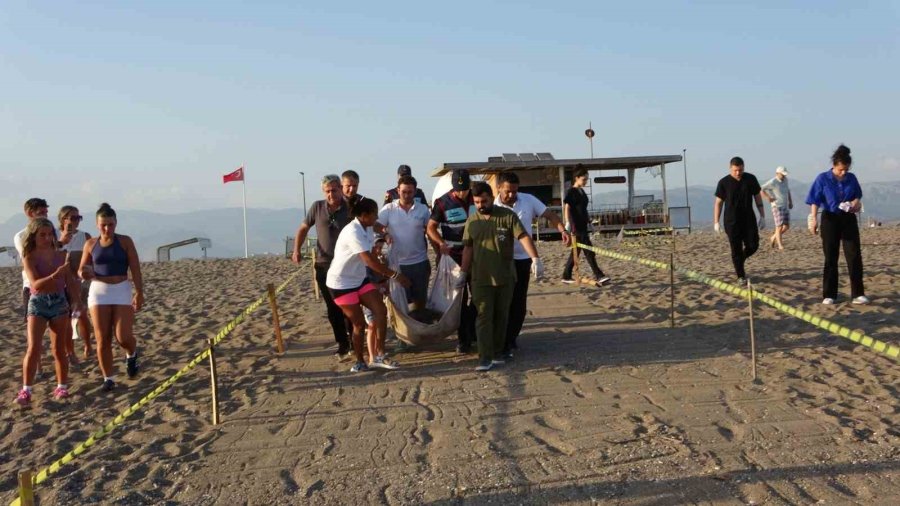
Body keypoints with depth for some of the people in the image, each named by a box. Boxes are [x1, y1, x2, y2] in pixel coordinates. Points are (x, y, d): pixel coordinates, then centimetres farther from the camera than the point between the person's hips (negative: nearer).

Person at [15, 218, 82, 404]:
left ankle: (62, 386, 17)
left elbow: (70, 283, 9)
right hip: (38, 303, -3)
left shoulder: (60, 255, 4)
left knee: (59, 348, 8)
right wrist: (57, 274, -33)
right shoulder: (29, 258, -6)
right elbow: (35, 284, -19)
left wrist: (78, 304, 5)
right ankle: (26, 390, -4)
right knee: (34, 348, -10)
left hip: (59, 302, 3)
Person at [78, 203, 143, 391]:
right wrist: (84, 274, -13)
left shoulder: (125, 241, -1)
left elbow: (135, 269, -3)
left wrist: (139, 293, -9)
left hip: (122, 290, -2)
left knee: (123, 336, -9)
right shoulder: (90, 244, 5)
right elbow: (82, 269, 12)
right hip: (99, 291, 2)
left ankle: (131, 354, 26)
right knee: (102, 339, 1)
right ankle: (108, 378, 11)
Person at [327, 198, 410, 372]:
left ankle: (378, 356, -2)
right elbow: (370, 261, -31)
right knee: (359, 323, -1)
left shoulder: (367, 229, 4)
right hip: (341, 283, -8)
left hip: (359, 279, 8)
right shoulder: (353, 232, -25)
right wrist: (395, 275, -27)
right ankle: (360, 362, 17)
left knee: (381, 310, -6)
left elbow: (371, 258, 8)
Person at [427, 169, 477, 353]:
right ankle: (464, 339, 10)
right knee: (460, 299, 2)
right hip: (455, 256, -3)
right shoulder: (443, 203, -8)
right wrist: (440, 243, -24)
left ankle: (475, 333, 24)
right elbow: (431, 227, -6)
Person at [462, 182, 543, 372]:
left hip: (505, 277, -1)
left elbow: (524, 237, -15)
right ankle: (485, 358, -6)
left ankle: (497, 353, 21)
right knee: (484, 316, -4)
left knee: (501, 316, 9)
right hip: (480, 278, 1)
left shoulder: (508, 216, -6)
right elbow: (468, 248, 10)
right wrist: (463, 273, 10)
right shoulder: (472, 220, 4)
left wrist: (535, 259, -27)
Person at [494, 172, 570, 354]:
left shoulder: (529, 200, -3)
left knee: (520, 303, 10)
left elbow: (549, 215, -2)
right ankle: (504, 343, 4)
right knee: (506, 302, -3)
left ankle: (511, 338, 24)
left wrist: (563, 230, -20)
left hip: (524, 259, 4)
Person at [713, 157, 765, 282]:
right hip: (732, 222, -2)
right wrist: (716, 222, -4)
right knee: (736, 250, -1)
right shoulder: (724, 183, -6)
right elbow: (718, 203, -1)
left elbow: (757, 197, 9)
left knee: (753, 246, 1)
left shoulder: (751, 179, 1)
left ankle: (740, 262, 30)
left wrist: (762, 216, 6)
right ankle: (741, 276, 9)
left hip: (749, 219, 3)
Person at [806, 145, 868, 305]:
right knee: (830, 258, 2)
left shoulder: (851, 178, 2)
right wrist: (813, 219, -17)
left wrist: (856, 203, -7)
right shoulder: (823, 179, -7)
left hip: (849, 219, 3)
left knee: (854, 256, -2)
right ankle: (829, 295, 9)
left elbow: (858, 196, 16)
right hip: (830, 219, -2)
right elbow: (815, 201, -7)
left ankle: (858, 294, 3)